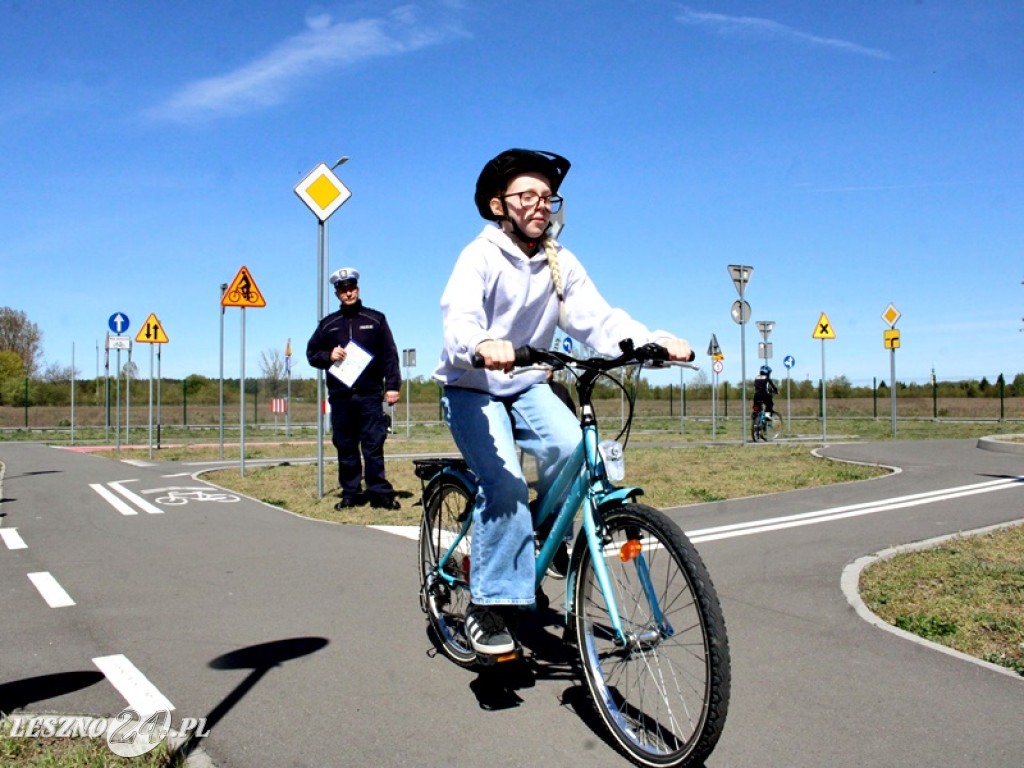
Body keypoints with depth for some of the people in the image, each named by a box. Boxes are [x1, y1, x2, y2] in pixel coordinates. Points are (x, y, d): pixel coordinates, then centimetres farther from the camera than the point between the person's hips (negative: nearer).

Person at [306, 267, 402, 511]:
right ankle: (351, 493, 12)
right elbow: (311, 353, 20)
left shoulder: (375, 319, 10)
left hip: (369, 395, -2)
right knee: (345, 447, 4)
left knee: (374, 445, -5)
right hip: (340, 396, 2)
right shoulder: (328, 324, 15)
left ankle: (379, 492, 0)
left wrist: (392, 386, -5)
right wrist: (329, 356, -2)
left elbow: (390, 354, 5)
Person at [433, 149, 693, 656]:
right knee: (505, 484, -24)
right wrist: (482, 346, -57)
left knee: (575, 452, -23)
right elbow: (459, 319, -33)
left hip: (527, 387, 4)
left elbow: (599, 320, -13)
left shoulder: (560, 263, -1)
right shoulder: (480, 256, -15)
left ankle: (542, 537, 5)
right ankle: (487, 606, -12)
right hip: (471, 390, -4)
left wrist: (657, 342, -31)